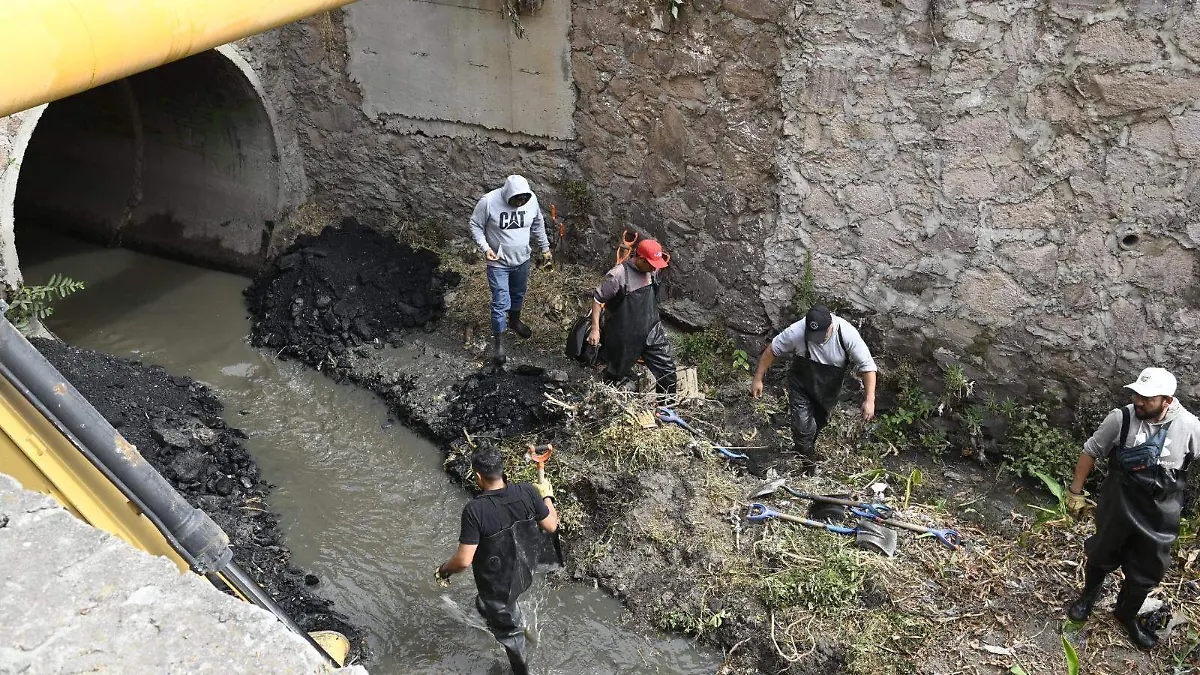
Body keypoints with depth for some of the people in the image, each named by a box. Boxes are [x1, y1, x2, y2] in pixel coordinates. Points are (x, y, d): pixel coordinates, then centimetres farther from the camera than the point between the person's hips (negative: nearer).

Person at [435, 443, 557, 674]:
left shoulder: (475, 510, -33)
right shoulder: (528, 492, -22)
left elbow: (464, 560, -28)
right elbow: (551, 526, -8)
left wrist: (443, 570, -7)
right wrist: (547, 496, 9)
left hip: (497, 584, -4)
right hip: (524, 574, 4)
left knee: (507, 629, 23)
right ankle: (521, 625, 62)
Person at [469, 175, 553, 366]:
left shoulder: (531, 199, -14)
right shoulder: (489, 202, -26)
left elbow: (538, 224, 4)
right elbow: (475, 225, -11)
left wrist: (545, 247, 10)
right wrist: (485, 247, -23)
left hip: (522, 259, 4)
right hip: (498, 262, -4)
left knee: (519, 294, 25)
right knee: (500, 302, 0)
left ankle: (514, 321, 52)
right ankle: (498, 340, 17)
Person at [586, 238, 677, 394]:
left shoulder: (652, 271, -3)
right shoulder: (618, 275, -23)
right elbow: (597, 299, -14)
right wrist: (595, 329, -14)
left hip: (651, 330, 5)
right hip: (624, 337, -5)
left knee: (667, 368, 4)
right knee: (616, 372, 13)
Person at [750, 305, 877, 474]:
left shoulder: (847, 334, -31)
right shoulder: (796, 332, -32)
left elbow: (867, 365, -24)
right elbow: (771, 351, -15)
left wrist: (869, 400, -29)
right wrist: (758, 379, -10)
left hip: (829, 390, 2)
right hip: (801, 387, -2)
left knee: (819, 424, 23)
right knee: (804, 429, -9)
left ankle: (809, 445, 55)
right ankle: (808, 470, 14)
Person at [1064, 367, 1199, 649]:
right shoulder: (1120, 418, -17)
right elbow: (1090, 452, -5)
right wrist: (1076, 491, -1)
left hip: (1161, 516, 1)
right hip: (1118, 507, -1)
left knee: (1146, 573, 15)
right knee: (1102, 555, 19)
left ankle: (1127, 614, 41)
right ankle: (1089, 595, 48)